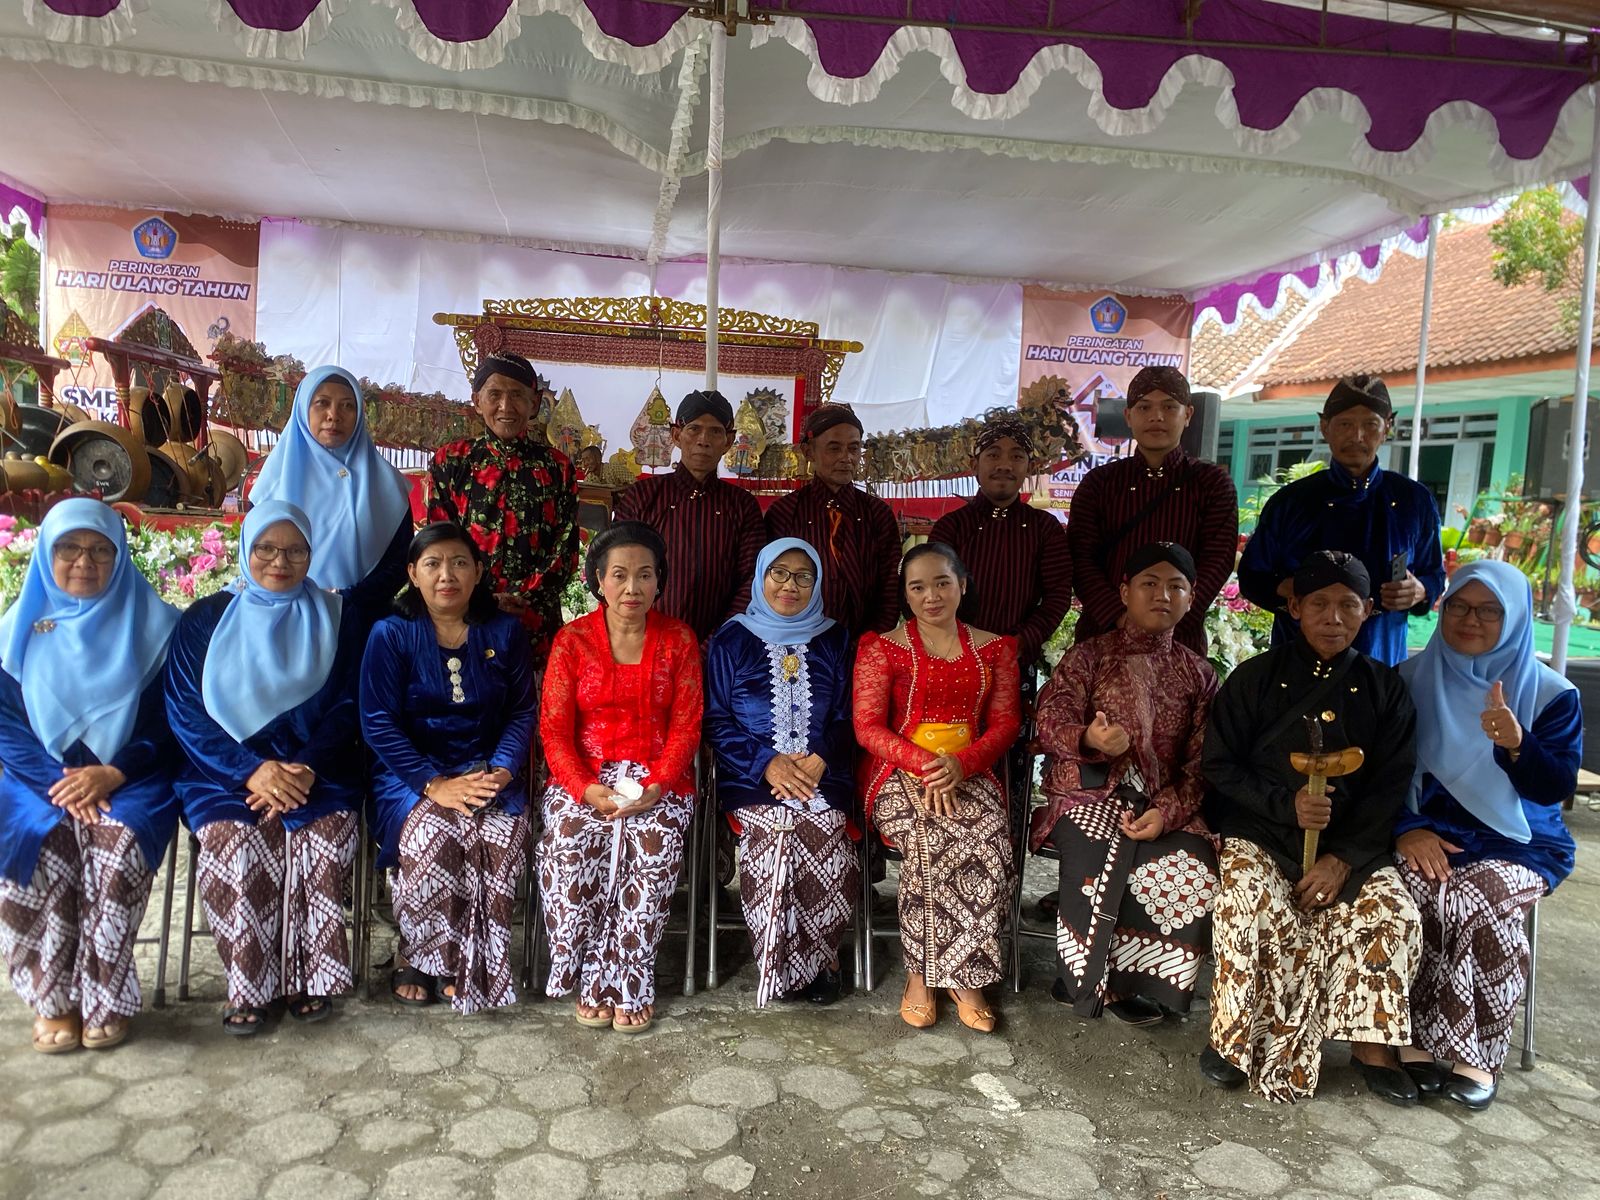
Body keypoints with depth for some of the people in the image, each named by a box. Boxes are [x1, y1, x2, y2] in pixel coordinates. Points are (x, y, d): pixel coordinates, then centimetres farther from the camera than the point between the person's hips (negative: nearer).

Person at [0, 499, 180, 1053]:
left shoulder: (151, 624, 2)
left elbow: (166, 723, 0)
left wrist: (111, 774, -16)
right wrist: (59, 781, -14)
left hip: (130, 780, -2)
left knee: (117, 850, -31)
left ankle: (105, 1000, -15)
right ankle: (52, 999, -10)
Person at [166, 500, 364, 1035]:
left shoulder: (334, 620, 9)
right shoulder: (206, 619, 8)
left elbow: (346, 707, 3)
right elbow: (185, 712, 0)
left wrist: (304, 769, -15)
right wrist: (252, 769, -15)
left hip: (315, 770, 0)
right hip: (225, 770, 0)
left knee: (325, 839, -26)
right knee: (235, 842, -27)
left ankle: (307, 977, -8)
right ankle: (249, 987, -10)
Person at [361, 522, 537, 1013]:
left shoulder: (504, 632, 8)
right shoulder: (391, 634, 0)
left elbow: (522, 712, 6)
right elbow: (379, 723, -7)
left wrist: (502, 770, -12)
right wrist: (434, 785, -18)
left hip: (487, 769, 2)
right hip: (411, 773, -2)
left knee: (503, 836, -29)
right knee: (433, 835, -33)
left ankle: (475, 964, -9)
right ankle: (417, 955, -7)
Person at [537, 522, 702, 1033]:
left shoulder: (679, 640, 6)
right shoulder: (571, 640, 4)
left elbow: (686, 726, 1)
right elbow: (555, 729, 0)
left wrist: (655, 787, -15)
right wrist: (587, 789, -17)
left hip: (659, 777, 0)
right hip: (584, 776, 1)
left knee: (655, 844, -31)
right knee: (568, 844, -29)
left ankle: (629, 984, -13)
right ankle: (592, 981, -10)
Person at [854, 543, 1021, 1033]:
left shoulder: (994, 648, 13)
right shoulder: (882, 647, 5)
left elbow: (1006, 722, 6)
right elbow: (868, 726, -3)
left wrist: (962, 763, -13)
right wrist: (923, 764, -18)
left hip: (970, 773, 2)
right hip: (899, 773, -2)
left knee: (990, 844, -30)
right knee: (933, 841, -33)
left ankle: (963, 974, -13)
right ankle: (922, 971, -13)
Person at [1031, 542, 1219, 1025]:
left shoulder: (1198, 674, 12)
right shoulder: (1089, 655, 6)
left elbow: (1201, 763, 4)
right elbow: (1050, 720, -6)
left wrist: (1166, 812, -14)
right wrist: (1088, 739, -30)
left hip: (1165, 805, 3)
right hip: (1090, 795, -2)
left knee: (1194, 876, -26)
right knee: (1098, 871, -30)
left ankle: (1123, 979, -3)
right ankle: (1092, 980, -1)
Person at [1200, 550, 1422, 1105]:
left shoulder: (1384, 689, 7)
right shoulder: (1256, 678, 2)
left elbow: (1390, 787, 2)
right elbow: (1219, 766, -1)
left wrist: (1342, 859, -11)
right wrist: (1287, 803, -17)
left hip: (1351, 844, 2)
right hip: (1258, 832, -2)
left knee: (1395, 914, -22)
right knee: (1250, 904, -29)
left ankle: (1370, 1044, -2)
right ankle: (1234, 1034, -12)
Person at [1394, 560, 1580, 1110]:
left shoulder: (1552, 695, 1)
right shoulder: (1411, 679, 5)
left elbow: (1556, 789, -8)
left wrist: (1516, 744, -28)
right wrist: (1406, 828, -13)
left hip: (1519, 843, -1)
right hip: (1428, 832, 1)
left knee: (1480, 903, -32)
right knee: (1423, 895, -32)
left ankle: (1477, 1055, -14)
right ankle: (1422, 1040, -18)